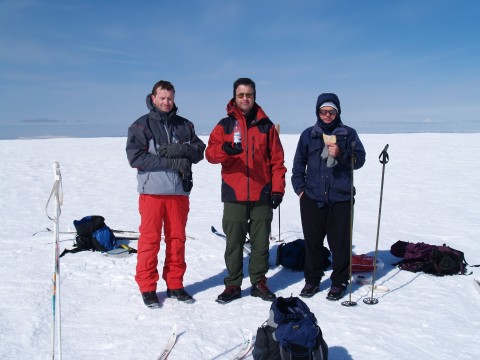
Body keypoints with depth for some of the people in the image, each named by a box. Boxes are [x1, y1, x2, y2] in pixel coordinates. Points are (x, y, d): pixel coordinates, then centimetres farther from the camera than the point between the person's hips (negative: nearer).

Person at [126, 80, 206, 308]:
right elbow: (135, 157, -11)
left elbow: (199, 151, 4)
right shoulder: (141, 125, 1)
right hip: (152, 191, -3)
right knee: (150, 239, 1)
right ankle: (147, 288, 14)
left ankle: (175, 285, 22)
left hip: (179, 191, 3)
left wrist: (182, 149, -18)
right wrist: (171, 162, -16)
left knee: (177, 238, 9)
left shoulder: (184, 125, 12)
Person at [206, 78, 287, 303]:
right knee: (234, 242, 5)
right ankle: (233, 285, 18)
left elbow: (277, 160, 7)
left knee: (261, 241, 9)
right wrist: (225, 149, -29)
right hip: (234, 195, -1)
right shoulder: (225, 125, 6)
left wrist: (277, 189, -1)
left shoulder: (266, 125, 9)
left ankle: (259, 282, 23)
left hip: (262, 195, 1)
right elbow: (210, 153, -7)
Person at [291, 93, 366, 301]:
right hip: (312, 198, 2)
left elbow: (360, 160, 0)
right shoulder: (308, 134, 10)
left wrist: (340, 154, -17)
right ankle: (312, 280, 24)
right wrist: (300, 188, 4)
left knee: (340, 243, 3)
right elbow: (298, 163, 12)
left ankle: (339, 282, 19)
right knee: (312, 242, 9)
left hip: (341, 198, -1)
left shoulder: (349, 134, 7)